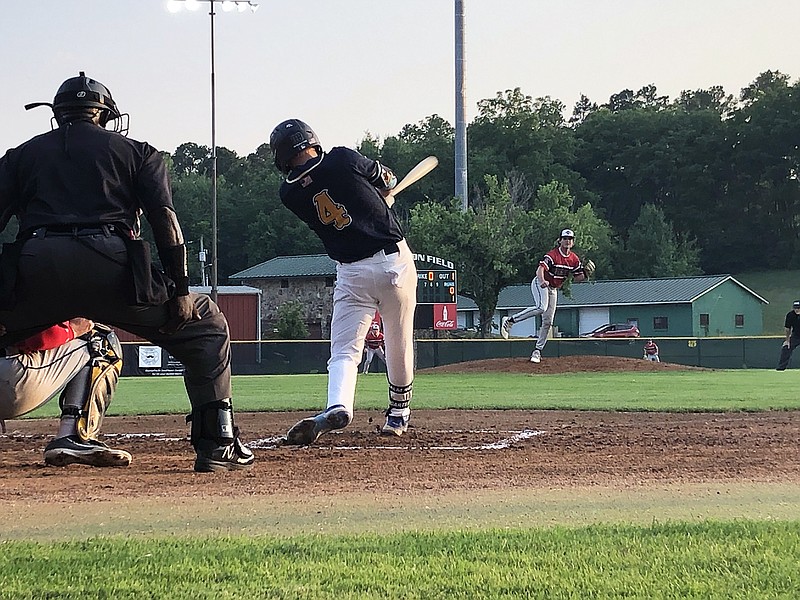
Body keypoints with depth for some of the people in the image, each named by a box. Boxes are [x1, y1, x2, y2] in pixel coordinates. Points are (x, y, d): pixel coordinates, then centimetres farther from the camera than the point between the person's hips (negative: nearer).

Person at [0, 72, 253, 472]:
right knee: (205, 325, 18)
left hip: (34, 272, 1)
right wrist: (179, 290, 4)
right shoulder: (135, 152, 22)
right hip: (109, 268, -1)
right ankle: (217, 445, 7)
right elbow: (164, 217, 7)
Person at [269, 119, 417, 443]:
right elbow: (387, 180, 9)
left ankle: (338, 406, -25)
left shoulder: (290, 194, -1)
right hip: (395, 261, 0)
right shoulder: (343, 160, -7)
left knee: (344, 351, 1)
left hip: (351, 274, 0)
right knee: (399, 345, 16)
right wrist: (380, 192, 32)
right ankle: (399, 413, 29)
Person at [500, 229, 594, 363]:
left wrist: (585, 275, -11)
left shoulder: (574, 259, 0)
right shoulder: (553, 255, -21)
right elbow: (540, 270, -34)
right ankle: (510, 320, -23)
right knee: (541, 307, -34)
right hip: (540, 284, -7)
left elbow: (575, 278, 10)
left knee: (548, 322, 3)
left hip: (553, 290, 7)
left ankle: (537, 351, 10)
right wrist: (542, 281, -55)